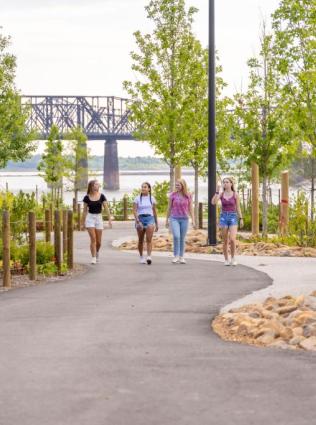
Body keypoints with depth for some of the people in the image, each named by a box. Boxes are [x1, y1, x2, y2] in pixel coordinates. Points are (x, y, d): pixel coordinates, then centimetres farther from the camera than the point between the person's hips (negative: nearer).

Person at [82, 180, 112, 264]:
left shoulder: (101, 196, 0)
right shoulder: (87, 197, -2)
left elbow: (106, 208, -2)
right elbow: (85, 210, 5)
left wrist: (110, 219, -9)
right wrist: (83, 222, 7)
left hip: (99, 218, 2)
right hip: (90, 218, -2)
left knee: (98, 241, 5)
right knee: (93, 238, -13)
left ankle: (97, 253, 33)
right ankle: (93, 258, -9)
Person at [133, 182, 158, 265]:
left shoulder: (152, 198, 7)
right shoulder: (137, 198, 2)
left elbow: (154, 211, 13)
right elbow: (134, 210, -6)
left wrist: (156, 223, 15)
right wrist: (137, 220, -21)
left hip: (150, 218, 0)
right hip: (140, 218, 0)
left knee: (149, 239, -15)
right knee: (141, 240, 8)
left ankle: (149, 257, -24)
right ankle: (141, 257, 22)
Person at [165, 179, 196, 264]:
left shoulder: (188, 196, 1)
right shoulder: (172, 195, 0)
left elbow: (190, 209, 5)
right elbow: (169, 208, 7)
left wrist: (193, 220, -2)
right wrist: (167, 220, 9)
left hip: (184, 219, 1)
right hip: (174, 218, -1)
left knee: (182, 238, 6)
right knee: (176, 236, -18)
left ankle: (181, 257, 15)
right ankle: (176, 256, -8)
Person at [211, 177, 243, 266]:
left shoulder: (235, 194, 0)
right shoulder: (221, 194, 3)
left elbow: (238, 207, 5)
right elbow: (213, 202, -13)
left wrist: (241, 219, 0)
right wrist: (217, 190, -16)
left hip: (233, 217, -2)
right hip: (223, 217, 2)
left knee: (232, 239, -16)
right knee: (225, 241, 3)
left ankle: (233, 257, 3)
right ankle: (226, 260, 14)